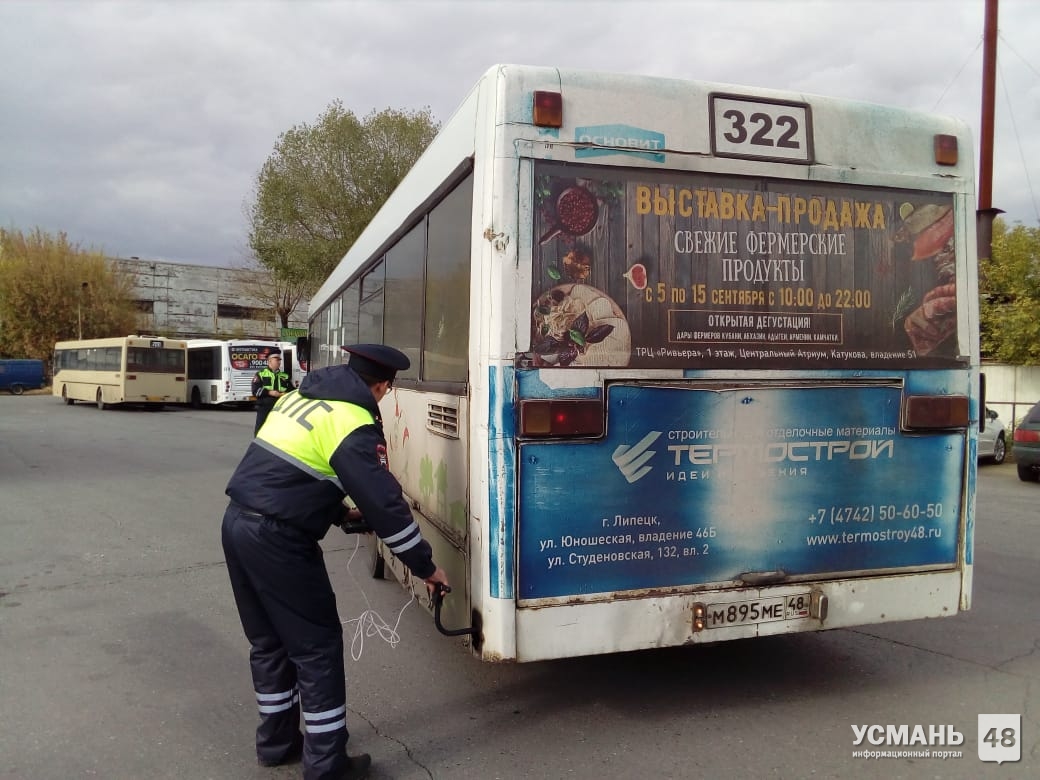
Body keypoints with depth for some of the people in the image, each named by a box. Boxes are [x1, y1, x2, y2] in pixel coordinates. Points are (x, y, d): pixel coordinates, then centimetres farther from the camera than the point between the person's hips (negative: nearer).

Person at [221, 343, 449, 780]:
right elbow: (384, 502, -17)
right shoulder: (353, 424, -15)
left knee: (268, 641, 21)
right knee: (317, 646, 4)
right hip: (277, 539, -9)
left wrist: (340, 512, 28)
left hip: (239, 523, 9)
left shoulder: (302, 397, 13)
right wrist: (425, 566, -7)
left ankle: (275, 742, 34)